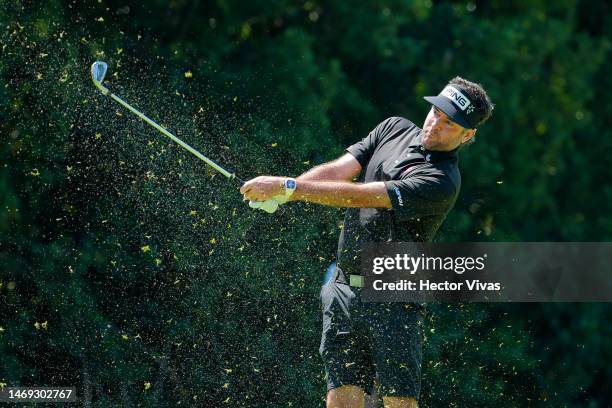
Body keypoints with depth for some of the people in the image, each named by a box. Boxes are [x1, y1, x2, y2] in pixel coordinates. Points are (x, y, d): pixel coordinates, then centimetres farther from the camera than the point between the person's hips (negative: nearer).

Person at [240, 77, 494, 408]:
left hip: (392, 303, -5)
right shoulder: (394, 128, 9)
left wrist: (288, 186, -23)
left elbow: (359, 196, -21)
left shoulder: (442, 182, -14)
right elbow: (338, 170, 0)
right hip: (344, 290, 6)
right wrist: (279, 192, -18)